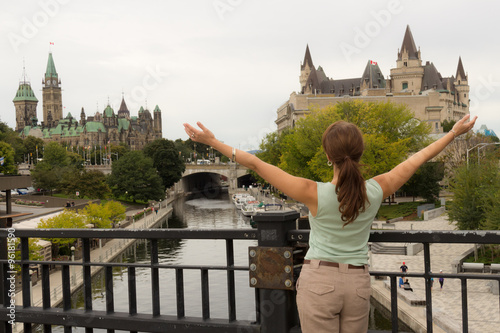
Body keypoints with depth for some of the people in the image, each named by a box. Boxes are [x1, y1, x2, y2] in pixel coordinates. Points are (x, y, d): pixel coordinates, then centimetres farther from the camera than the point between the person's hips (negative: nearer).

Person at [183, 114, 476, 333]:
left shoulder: (315, 194, -18)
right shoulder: (375, 191, -10)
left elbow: (256, 164, -16)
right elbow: (416, 160, 4)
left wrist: (213, 141, -9)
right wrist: (455, 132, 17)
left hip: (319, 281, -3)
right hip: (358, 283, 3)